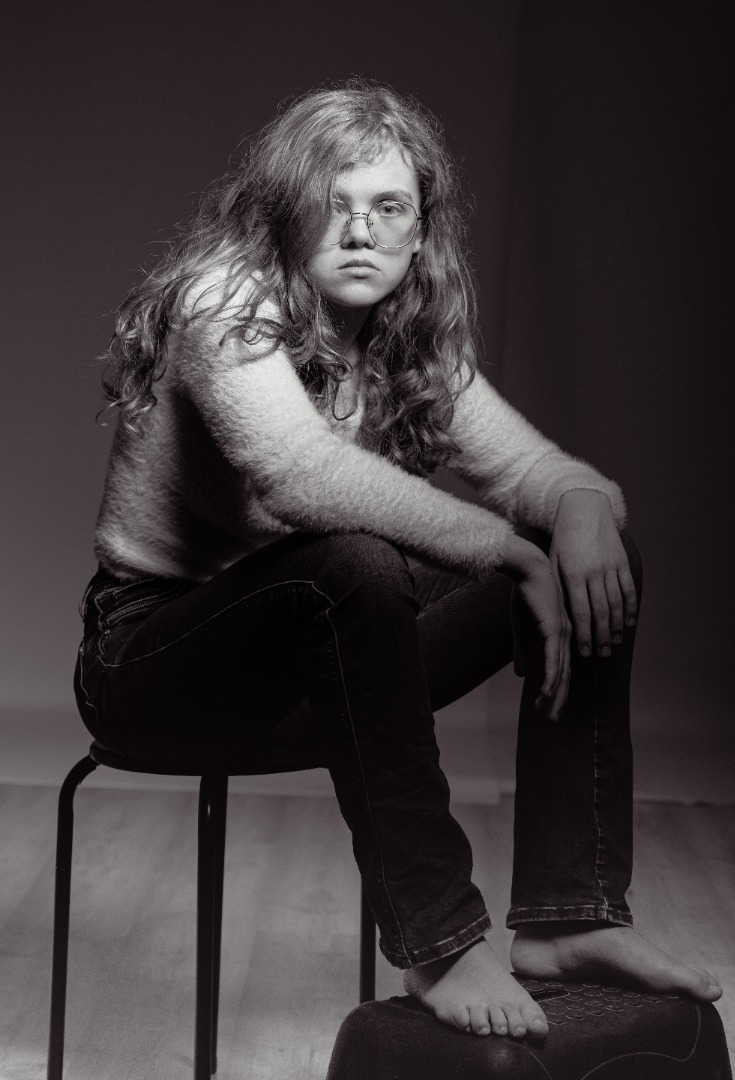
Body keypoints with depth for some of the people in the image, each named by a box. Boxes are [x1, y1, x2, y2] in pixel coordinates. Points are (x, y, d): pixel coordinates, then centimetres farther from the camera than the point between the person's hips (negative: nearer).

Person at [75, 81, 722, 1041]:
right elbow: (300, 472, -35)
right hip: (154, 652, -6)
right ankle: (439, 942, -28)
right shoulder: (223, 302, -18)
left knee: (594, 564, -7)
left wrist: (583, 507, -25)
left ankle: (568, 916, -13)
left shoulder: (415, 340, 3)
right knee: (352, 565, -38)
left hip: (327, 648, 7)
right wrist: (513, 551, -33)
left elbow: (529, 464, 0)